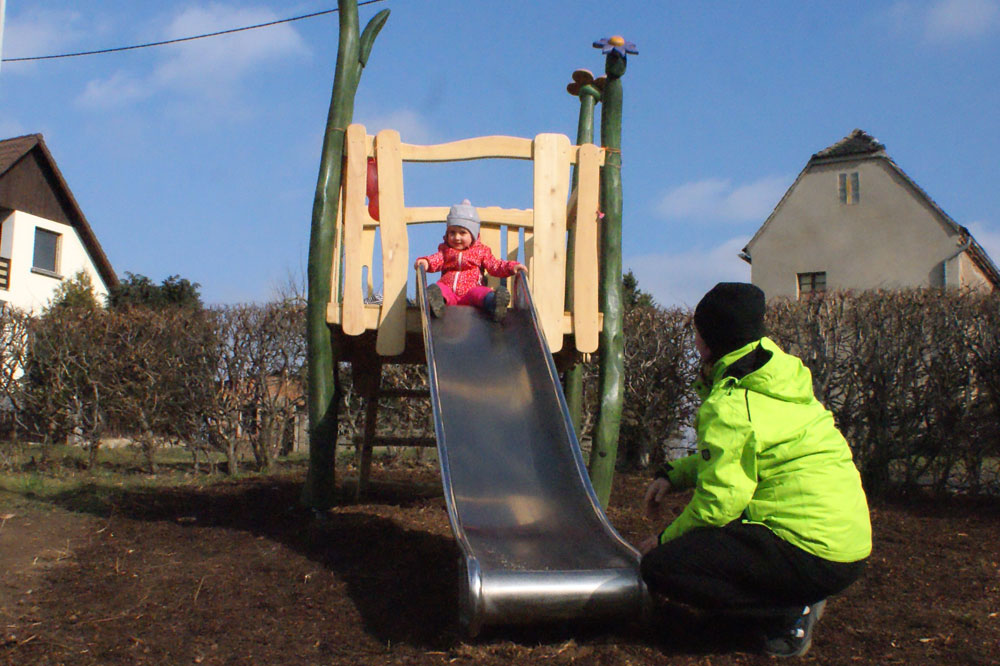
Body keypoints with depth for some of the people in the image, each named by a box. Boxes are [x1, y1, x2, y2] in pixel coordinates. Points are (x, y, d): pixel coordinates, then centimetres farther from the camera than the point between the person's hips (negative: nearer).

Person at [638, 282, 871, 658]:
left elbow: (719, 502, -17)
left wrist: (665, 540, -1)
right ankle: (796, 596, 14)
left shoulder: (730, 405, -17)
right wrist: (673, 475, 13)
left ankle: (791, 612, -6)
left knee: (659, 568, -14)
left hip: (814, 556, -10)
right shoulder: (772, 380, 12)